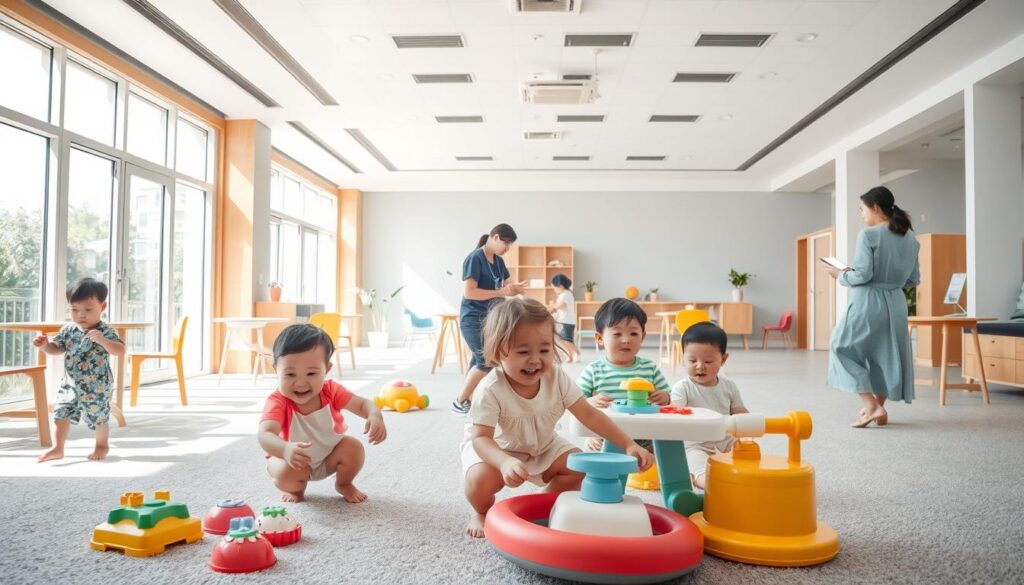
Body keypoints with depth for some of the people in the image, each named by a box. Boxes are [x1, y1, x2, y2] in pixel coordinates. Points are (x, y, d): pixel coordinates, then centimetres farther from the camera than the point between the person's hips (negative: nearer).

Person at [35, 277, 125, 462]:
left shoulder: (106, 332, -17)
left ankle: (102, 445, 30)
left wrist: (101, 340, -41)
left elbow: (121, 352, -28)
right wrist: (44, 345, -11)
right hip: (70, 384, 5)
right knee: (62, 414, 7)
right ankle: (58, 448, 21)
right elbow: (56, 348, 10)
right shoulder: (68, 330, -1)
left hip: (97, 387, -5)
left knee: (98, 417, 7)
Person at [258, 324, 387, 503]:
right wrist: (285, 449, -71)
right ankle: (295, 488, 8)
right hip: (294, 460, -2)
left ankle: (343, 484, 11)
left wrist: (375, 417, -45)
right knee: (286, 474, -31)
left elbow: (363, 404, -19)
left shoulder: (331, 391, -22)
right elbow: (265, 435, -47)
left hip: (330, 456, 2)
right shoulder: (278, 402, -32)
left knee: (354, 448, -22)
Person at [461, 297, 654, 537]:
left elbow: (589, 414, -18)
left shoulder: (556, 378, -20)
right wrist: (506, 463, -57)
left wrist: (629, 445, -27)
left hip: (542, 447, 5)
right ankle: (482, 513, 5)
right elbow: (481, 437, -36)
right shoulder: (491, 390, -34)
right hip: (496, 448, -4)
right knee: (481, 480, -32)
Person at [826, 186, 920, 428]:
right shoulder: (910, 238, 9)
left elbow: (862, 275, -17)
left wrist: (841, 275, 0)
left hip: (867, 302, -7)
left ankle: (872, 405, -3)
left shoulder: (868, 235, -12)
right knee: (887, 354, 17)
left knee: (843, 348, 6)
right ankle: (878, 408, 24)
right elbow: (914, 279, 12)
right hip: (895, 303, 7)